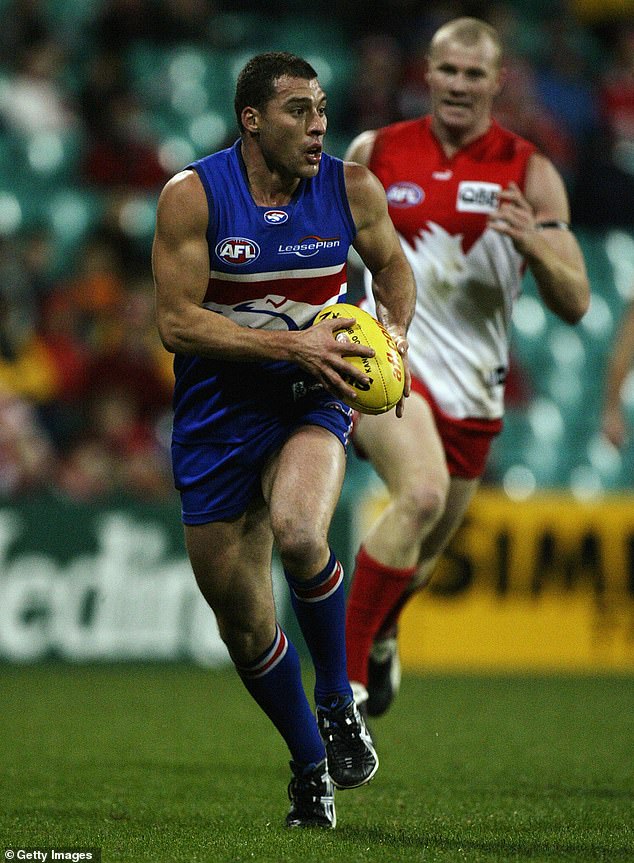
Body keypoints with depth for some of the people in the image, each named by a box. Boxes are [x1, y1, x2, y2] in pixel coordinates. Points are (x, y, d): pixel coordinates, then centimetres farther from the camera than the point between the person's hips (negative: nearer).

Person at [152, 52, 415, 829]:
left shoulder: (352, 188, -4)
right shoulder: (192, 195, -12)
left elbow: (391, 265, 17)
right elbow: (176, 322, -16)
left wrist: (395, 334, -3)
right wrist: (291, 343, -24)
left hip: (310, 402, 0)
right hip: (216, 417, 0)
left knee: (298, 535, -33)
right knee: (243, 623, 7)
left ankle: (337, 699, -8)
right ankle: (310, 767, 31)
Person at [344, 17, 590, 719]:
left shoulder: (529, 174, -2)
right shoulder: (375, 153, 0)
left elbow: (574, 303, -5)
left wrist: (534, 243, -24)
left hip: (472, 389, 3)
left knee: (423, 554, 16)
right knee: (422, 494, -31)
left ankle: (380, 635, 53)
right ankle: (345, 668, -23)